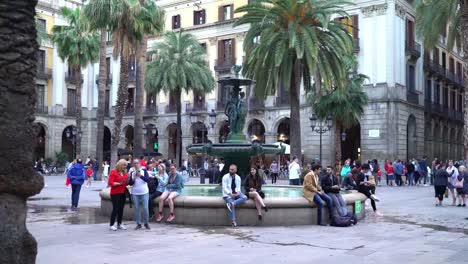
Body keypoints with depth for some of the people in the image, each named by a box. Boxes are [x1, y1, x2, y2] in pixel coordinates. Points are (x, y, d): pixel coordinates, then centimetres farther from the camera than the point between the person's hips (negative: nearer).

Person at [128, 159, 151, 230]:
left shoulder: (144, 170, 0)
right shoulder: (132, 172, 3)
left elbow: (147, 179, -11)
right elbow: (130, 183, 1)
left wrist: (140, 175, -23)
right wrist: (133, 178, -16)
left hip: (144, 192, -2)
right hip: (135, 193, 2)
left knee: (145, 208, -3)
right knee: (137, 209, 5)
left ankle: (146, 223, 10)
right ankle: (138, 224, 13)